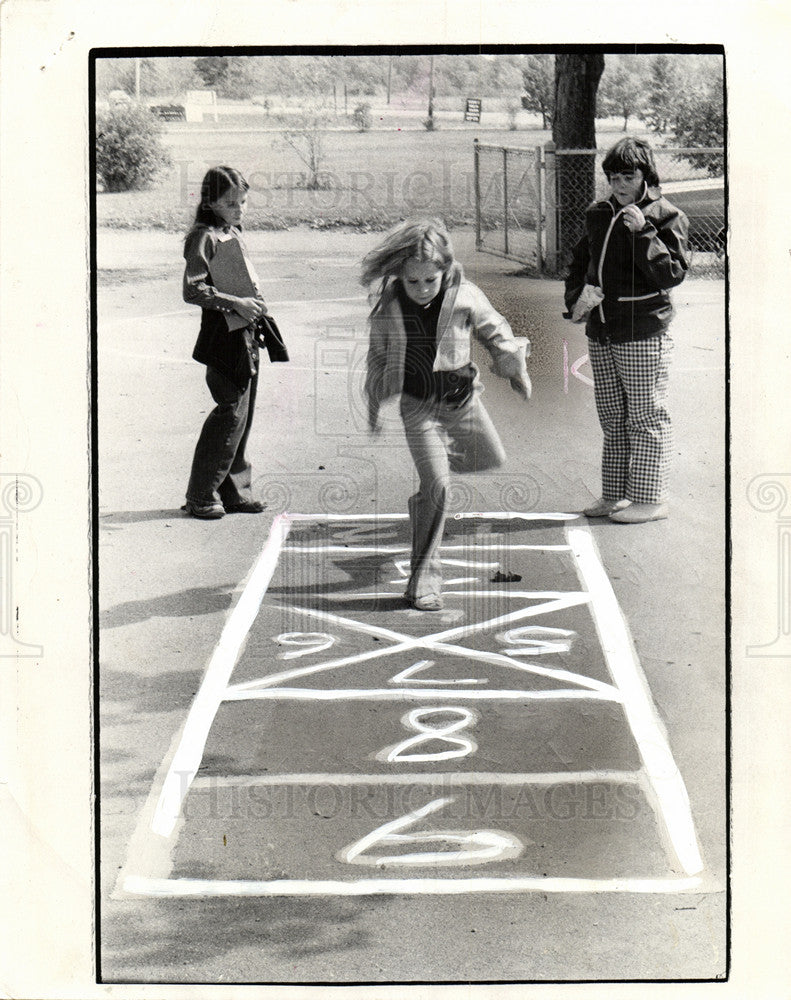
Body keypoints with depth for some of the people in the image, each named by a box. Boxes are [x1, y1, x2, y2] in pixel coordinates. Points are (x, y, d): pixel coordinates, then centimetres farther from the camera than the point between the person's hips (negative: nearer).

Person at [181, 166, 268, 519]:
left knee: (243, 414, 11)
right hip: (222, 335, -9)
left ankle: (234, 491, 18)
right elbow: (192, 290, -20)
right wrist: (236, 303, -23)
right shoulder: (204, 237, -11)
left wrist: (255, 302, 11)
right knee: (231, 412, -9)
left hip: (245, 334, 9)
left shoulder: (235, 233, 15)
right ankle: (200, 496, 0)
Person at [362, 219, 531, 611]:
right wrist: (374, 405, 11)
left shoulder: (465, 297, -12)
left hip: (463, 398, 3)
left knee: (490, 460, 18)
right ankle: (424, 578, -7)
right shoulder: (387, 306, -12)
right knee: (436, 485, -14)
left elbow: (496, 333, 6)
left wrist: (516, 370, 14)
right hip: (418, 405, -3)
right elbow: (378, 355, 5)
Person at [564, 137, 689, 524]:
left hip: (643, 332, -7)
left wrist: (643, 232, -23)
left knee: (647, 418, -1)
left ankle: (649, 499, 5)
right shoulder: (598, 216, 12)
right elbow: (580, 262, 25)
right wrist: (576, 297, 7)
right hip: (600, 331, 7)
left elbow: (672, 274, -16)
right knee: (612, 417, 14)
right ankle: (615, 495, 23)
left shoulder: (666, 217, -6)